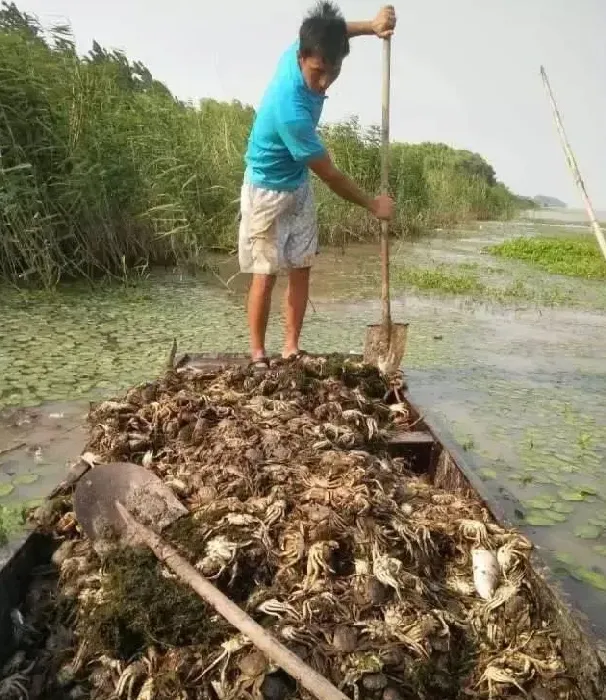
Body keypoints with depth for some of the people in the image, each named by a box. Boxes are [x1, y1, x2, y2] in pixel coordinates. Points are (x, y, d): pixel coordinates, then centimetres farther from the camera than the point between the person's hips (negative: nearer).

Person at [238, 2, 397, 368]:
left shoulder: (302, 51, -14)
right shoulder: (291, 110, -35)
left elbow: (330, 32, 13)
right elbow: (330, 174, -25)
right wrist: (373, 204, -13)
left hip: (299, 186, 8)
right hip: (268, 191, -8)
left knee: (301, 268, 5)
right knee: (266, 274, -4)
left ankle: (291, 348, 13)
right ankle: (258, 354, 9)